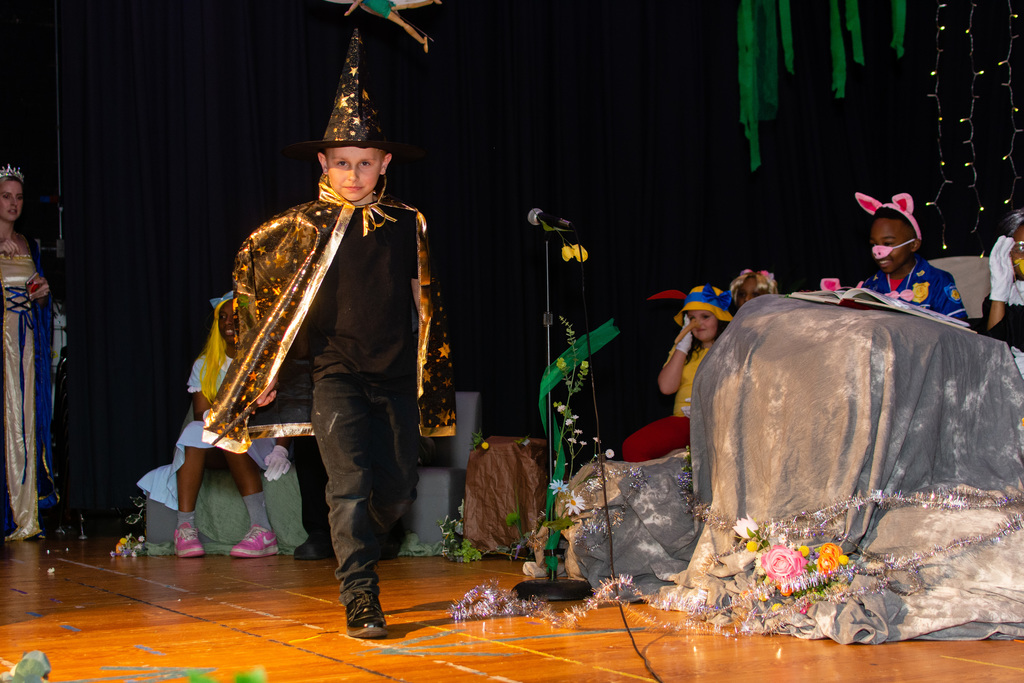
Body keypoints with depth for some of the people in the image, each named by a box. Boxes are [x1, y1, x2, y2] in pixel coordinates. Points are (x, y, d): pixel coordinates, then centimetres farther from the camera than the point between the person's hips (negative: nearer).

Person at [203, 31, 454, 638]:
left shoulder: (407, 226, 6)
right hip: (337, 374, -3)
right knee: (350, 483, -14)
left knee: (398, 491, 7)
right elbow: (252, 276, 11)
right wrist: (268, 372, 10)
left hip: (397, 377, 3)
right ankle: (361, 600, -10)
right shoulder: (305, 227, -1)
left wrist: (433, 378, 18)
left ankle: (356, 554, 36)